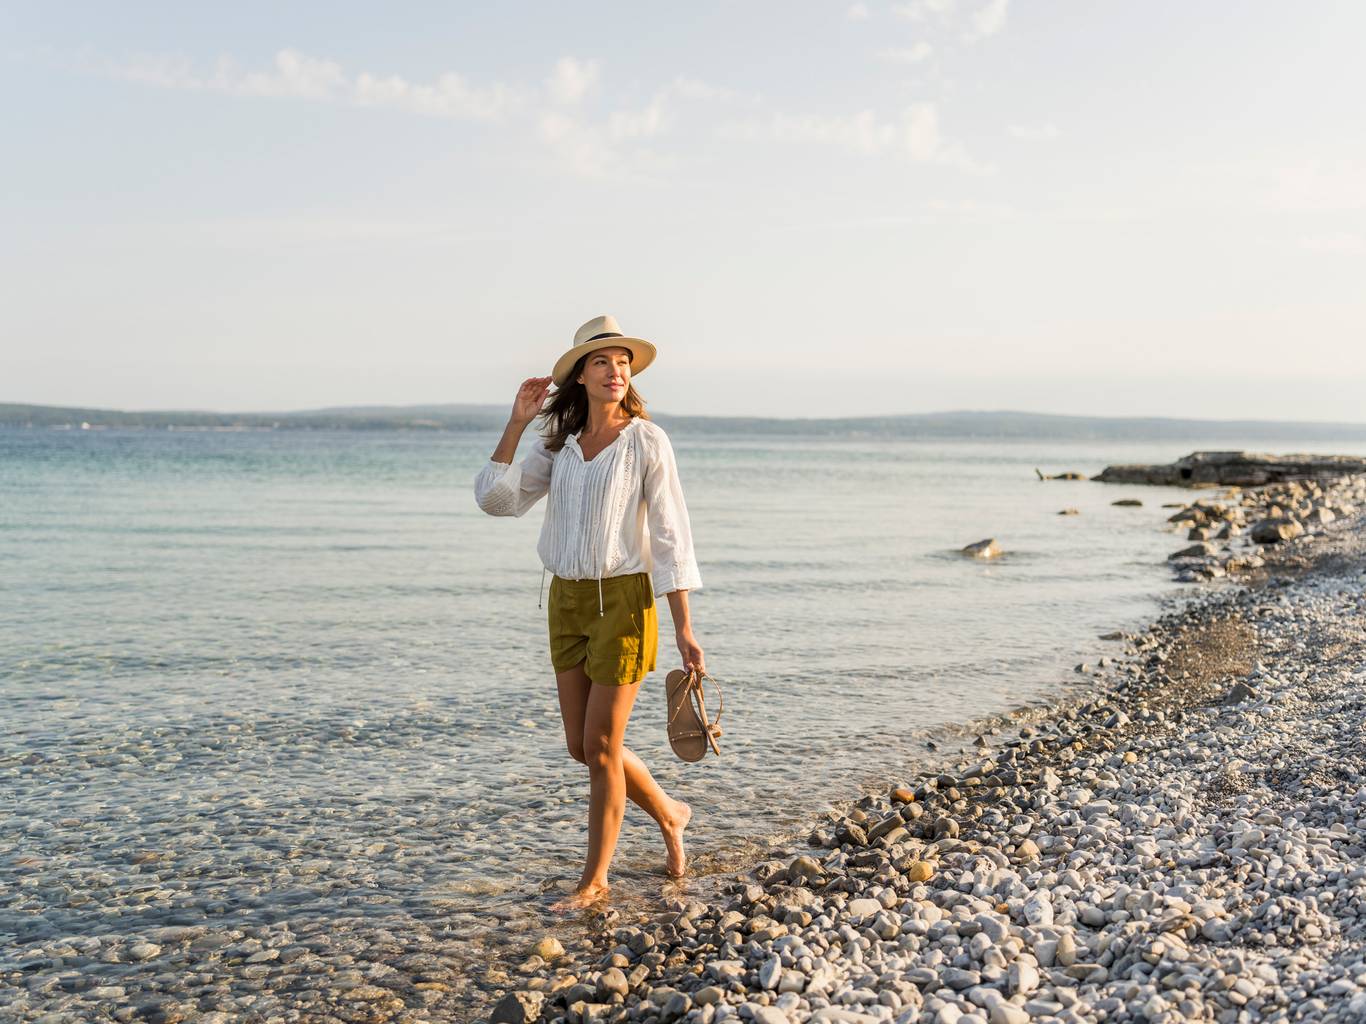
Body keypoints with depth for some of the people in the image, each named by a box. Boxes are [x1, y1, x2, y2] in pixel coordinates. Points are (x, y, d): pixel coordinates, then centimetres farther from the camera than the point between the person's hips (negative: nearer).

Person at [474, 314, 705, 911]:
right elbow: (497, 499, 1)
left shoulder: (646, 441, -8)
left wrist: (683, 629, -14)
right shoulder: (559, 442, 7)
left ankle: (595, 879, 17)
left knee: (601, 748, 0)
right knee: (581, 745, 11)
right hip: (566, 600, 6)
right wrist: (516, 423, -3)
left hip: (623, 599, -6)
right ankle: (668, 815, 36)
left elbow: (670, 534, -11)